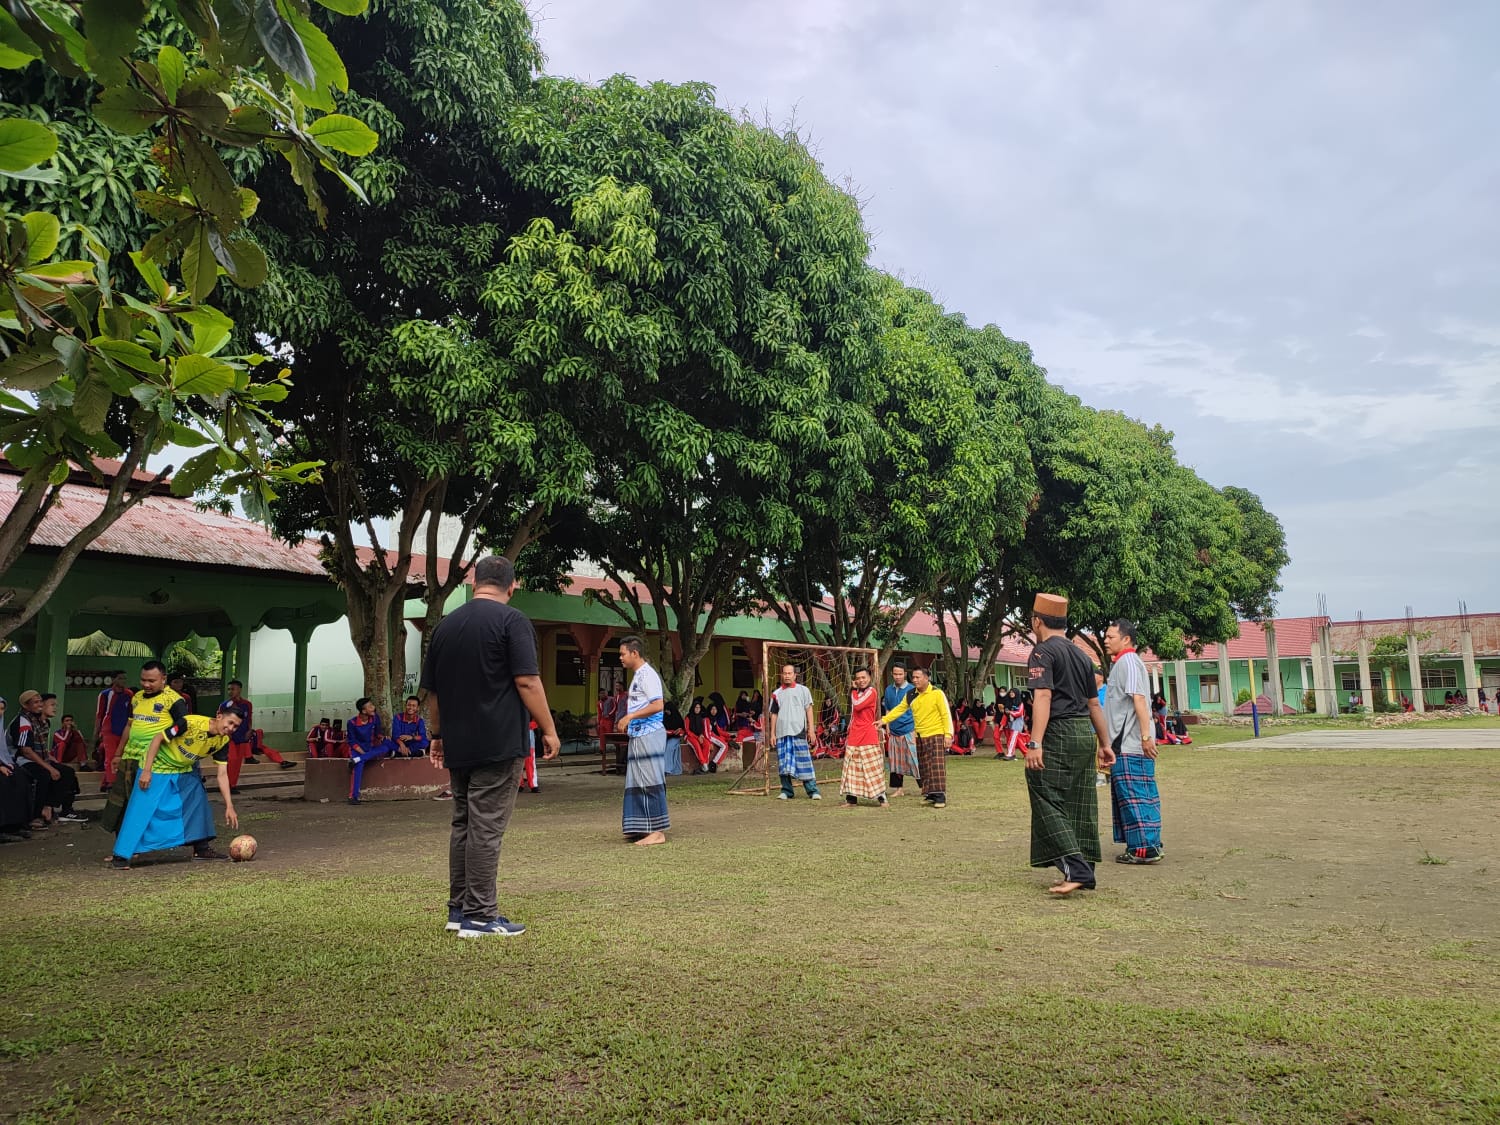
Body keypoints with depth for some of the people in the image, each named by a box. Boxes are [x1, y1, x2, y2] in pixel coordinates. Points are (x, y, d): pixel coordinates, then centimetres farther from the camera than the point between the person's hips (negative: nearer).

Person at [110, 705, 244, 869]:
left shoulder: (222, 741, -12)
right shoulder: (191, 723, -31)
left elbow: (222, 774, -9)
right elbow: (158, 738, -21)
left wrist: (229, 806, -13)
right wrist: (146, 770, -23)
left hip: (185, 771, 6)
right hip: (157, 768, -6)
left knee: (199, 804, 3)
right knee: (142, 810, -10)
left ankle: (202, 848, 17)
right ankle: (121, 856, -1)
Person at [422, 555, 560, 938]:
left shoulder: (446, 624, 11)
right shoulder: (511, 620, -8)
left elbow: (432, 690, 15)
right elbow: (527, 681, -15)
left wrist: (437, 735, 24)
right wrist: (549, 729, -8)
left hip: (457, 745, 7)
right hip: (499, 744, -6)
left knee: (462, 824, 15)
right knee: (486, 828, -3)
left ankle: (459, 908, 21)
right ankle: (479, 916, 1)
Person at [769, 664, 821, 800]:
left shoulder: (803, 690, 7)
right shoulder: (776, 693, 14)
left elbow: (809, 709, 4)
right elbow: (774, 714, 14)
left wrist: (811, 728, -4)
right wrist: (772, 733, 9)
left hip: (798, 731, -3)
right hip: (782, 733, 3)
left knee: (804, 761, -5)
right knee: (784, 763, 4)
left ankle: (813, 790, -2)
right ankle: (786, 791, 11)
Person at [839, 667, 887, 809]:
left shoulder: (871, 692, -6)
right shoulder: (854, 693, 15)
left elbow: (857, 705, -17)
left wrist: (854, 692, 0)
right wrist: (848, 735, 19)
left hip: (869, 737, -6)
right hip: (854, 737, 6)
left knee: (873, 768, -6)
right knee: (852, 769, 5)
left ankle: (881, 799, -3)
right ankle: (851, 799, 10)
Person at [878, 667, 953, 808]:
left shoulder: (937, 693, -10)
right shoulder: (911, 695, 7)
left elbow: (946, 714, -9)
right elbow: (899, 709, 11)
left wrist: (948, 734, -14)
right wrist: (884, 720, 1)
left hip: (936, 735, -6)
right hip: (920, 737, 6)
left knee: (937, 766, -11)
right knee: (924, 768, 7)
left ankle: (940, 797, -11)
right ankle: (930, 795, 14)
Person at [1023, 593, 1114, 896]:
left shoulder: (1043, 651, -6)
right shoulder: (1081, 654, 17)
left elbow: (1043, 696, -19)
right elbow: (1094, 703, 21)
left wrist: (1035, 743, -25)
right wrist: (1104, 744, 28)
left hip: (1058, 734, -8)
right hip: (1085, 734, 8)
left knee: (1048, 802, -7)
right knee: (1080, 806, 11)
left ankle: (1076, 870, -16)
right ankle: (1083, 873, 16)